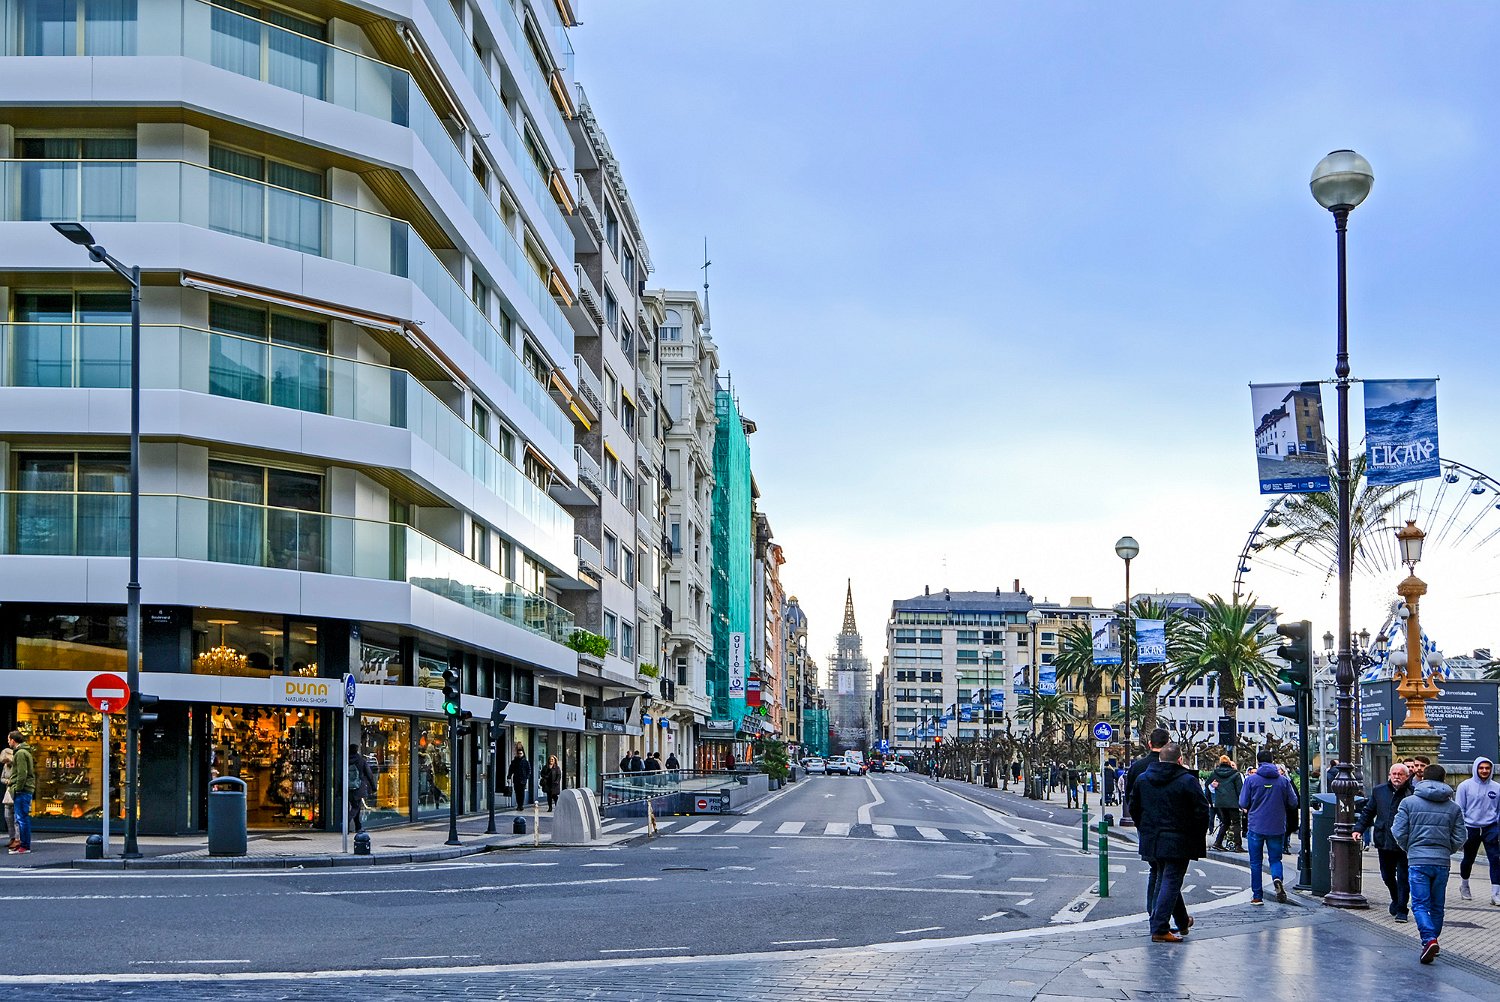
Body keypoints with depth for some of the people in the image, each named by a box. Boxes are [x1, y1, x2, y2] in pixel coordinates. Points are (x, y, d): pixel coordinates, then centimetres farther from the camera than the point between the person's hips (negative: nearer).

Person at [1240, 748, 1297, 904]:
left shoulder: (1252, 779, -6)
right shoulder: (1283, 780, -1)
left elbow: (1243, 803, -4)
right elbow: (1293, 803, 3)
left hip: (1256, 827, -1)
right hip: (1277, 827, 1)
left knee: (1256, 862, 9)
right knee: (1276, 858, 12)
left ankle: (1257, 896, 9)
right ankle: (1277, 878, -18)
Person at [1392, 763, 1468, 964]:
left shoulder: (1409, 802, 0)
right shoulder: (1453, 807, 6)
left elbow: (1398, 831, -4)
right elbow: (1460, 838, 4)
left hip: (1418, 862, -3)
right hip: (1443, 862, 3)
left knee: (1420, 904, -3)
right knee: (1437, 905, 15)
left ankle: (1429, 939, -23)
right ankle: (1432, 940, 23)